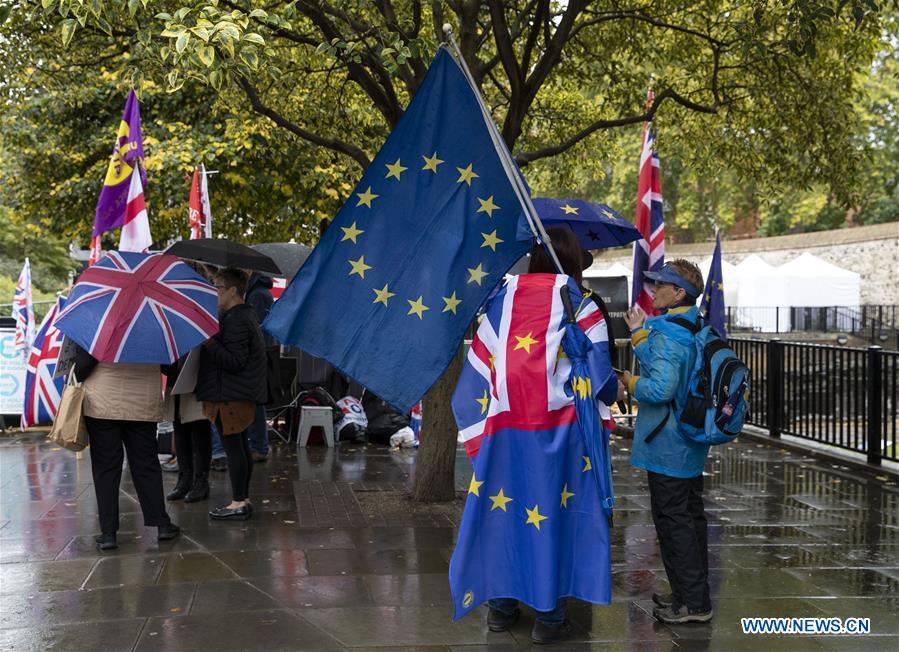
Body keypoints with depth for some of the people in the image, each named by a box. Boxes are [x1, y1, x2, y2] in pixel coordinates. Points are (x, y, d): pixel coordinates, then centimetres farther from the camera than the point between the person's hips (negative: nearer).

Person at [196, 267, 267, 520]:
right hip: (244, 393, 11)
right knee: (241, 446, 15)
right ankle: (243, 499, 22)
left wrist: (210, 343, -21)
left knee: (232, 447, -5)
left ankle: (238, 503, 0)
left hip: (230, 395, -11)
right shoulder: (246, 315, 15)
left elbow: (235, 361, -23)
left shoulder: (235, 320, -18)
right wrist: (212, 343, 12)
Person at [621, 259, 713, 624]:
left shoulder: (667, 334, -20)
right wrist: (640, 333, 17)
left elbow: (660, 388, -29)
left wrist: (631, 382, -11)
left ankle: (692, 604, 4)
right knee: (691, 516, 17)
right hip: (692, 443, 10)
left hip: (666, 445, -10)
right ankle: (695, 595, 27)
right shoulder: (696, 330, 10)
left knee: (673, 520, -2)